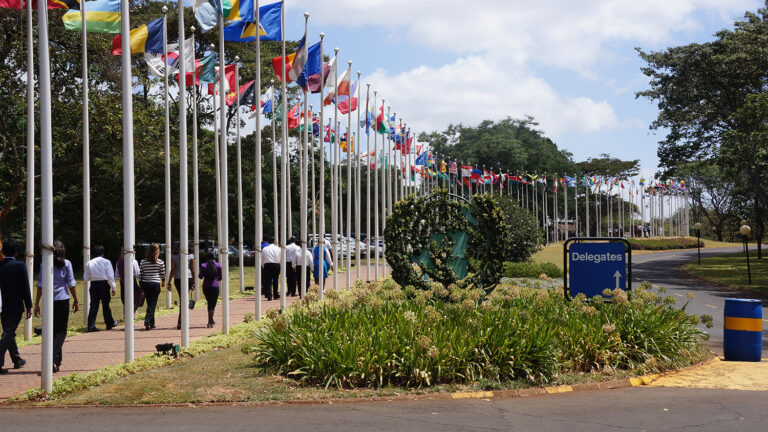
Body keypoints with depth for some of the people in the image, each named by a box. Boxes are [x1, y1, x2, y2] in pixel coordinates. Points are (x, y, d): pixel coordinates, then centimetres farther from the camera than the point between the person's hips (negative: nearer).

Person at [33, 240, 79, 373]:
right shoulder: (66, 264, -2)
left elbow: (40, 285, -1)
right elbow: (71, 284, 0)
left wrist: (37, 303, 3)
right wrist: (76, 300, 8)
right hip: (63, 300, -2)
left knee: (51, 331, 12)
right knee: (61, 330, 3)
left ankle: (56, 362, 16)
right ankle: (54, 359, -15)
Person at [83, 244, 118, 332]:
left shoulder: (89, 263, 5)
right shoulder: (106, 262, -5)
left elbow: (86, 278, 7)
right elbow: (110, 276, -8)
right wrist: (113, 288, -3)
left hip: (93, 285, 2)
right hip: (104, 284, -2)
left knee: (93, 305, 2)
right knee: (106, 305, 11)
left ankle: (91, 326, -4)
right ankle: (110, 323, 26)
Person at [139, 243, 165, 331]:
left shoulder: (143, 262, 1)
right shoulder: (160, 262, -5)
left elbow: (140, 275, 4)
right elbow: (163, 274, 4)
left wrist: (141, 287, 12)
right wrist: (163, 281, 24)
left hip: (145, 284, 3)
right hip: (155, 284, -3)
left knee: (149, 304, 15)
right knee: (153, 304, -1)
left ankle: (152, 323, 21)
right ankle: (147, 322, -17)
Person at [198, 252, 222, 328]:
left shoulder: (203, 265, -1)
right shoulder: (218, 265, -1)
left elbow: (200, 276, 0)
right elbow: (220, 277, 3)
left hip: (205, 287, 2)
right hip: (215, 286, -2)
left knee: (209, 303, 20)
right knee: (213, 304, 1)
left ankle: (211, 320, 28)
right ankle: (209, 322, -10)